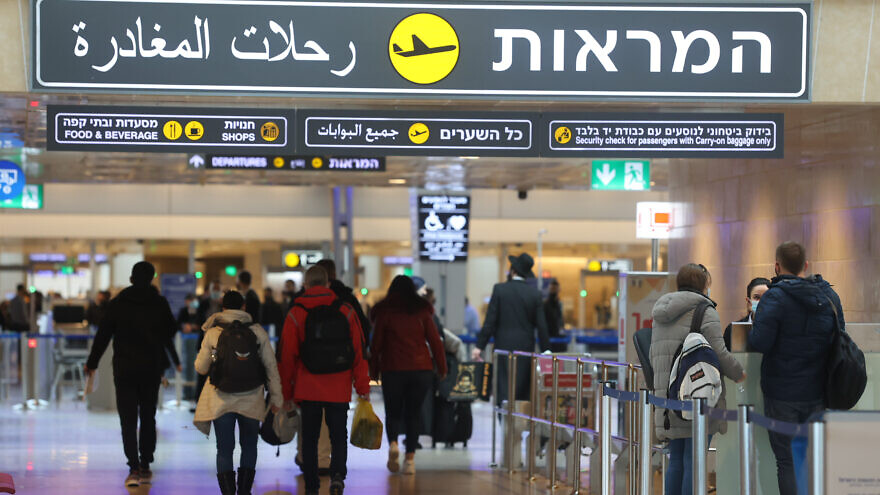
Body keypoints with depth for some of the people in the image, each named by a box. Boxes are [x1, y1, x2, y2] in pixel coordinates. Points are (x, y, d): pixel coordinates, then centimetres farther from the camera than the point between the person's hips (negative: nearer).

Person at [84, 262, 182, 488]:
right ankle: (145, 468, 12)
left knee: (128, 420, -1)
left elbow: (103, 335, -1)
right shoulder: (160, 304, -1)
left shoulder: (118, 304, -3)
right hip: (152, 368, 2)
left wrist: (92, 363, 9)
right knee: (148, 417, 12)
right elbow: (170, 333, 8)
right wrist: (176, 360, 24)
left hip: (125, 369, -1)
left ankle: (134, 468, -11)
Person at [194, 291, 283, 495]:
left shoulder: (212, 333, -2)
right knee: (249, 446, 17)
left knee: (224, 449, 6)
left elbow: (201, 368, 3)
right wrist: (276, 397, 8)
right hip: (251, 400, 1)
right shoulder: (258, 331, -2)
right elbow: (271, 366, 0)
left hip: (221, 400, -1)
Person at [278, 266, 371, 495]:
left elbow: (287, 356, 1)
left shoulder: (295, 315, -1)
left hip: (307, 389, 0)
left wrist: (287, 393, 8)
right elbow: (359, 351, 0)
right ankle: (337, 475, -15)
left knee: (309, 439, 9)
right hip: (338, 390, 0)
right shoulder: (346, 311, 0)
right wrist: (363, 387, 5)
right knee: (338, 436, 8)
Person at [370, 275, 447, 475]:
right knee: (413, 413, 10)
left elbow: (376, 344, 2)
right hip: (421, 369, 1)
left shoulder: (384, 312, 2)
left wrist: (374, 370, 10)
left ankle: (393, 443, -19)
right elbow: (435, 341, 3)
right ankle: (410, 458, 1)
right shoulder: (423, 312, 5)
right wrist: (442, 368, 9)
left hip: (393, 370, -1)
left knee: (393, 412, 10)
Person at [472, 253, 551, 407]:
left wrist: (479, 346, -3)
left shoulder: (499, 289, -4)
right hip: (526, 347, 2)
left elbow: (490, 321, -6)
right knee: (524, 391, 8)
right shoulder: (535, 294, 2)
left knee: (504, 389, -4)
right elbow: (541, 326, 2)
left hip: (504, 346, -2)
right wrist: (546, 351, 9)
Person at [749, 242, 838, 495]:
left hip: (783, 394, -5)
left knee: (787, 461, 2)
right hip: (818, 392, 5)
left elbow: (759, 343, -20)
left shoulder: (775, 298, -14)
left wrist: (755, 322, -1)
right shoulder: (830, 296, 4)